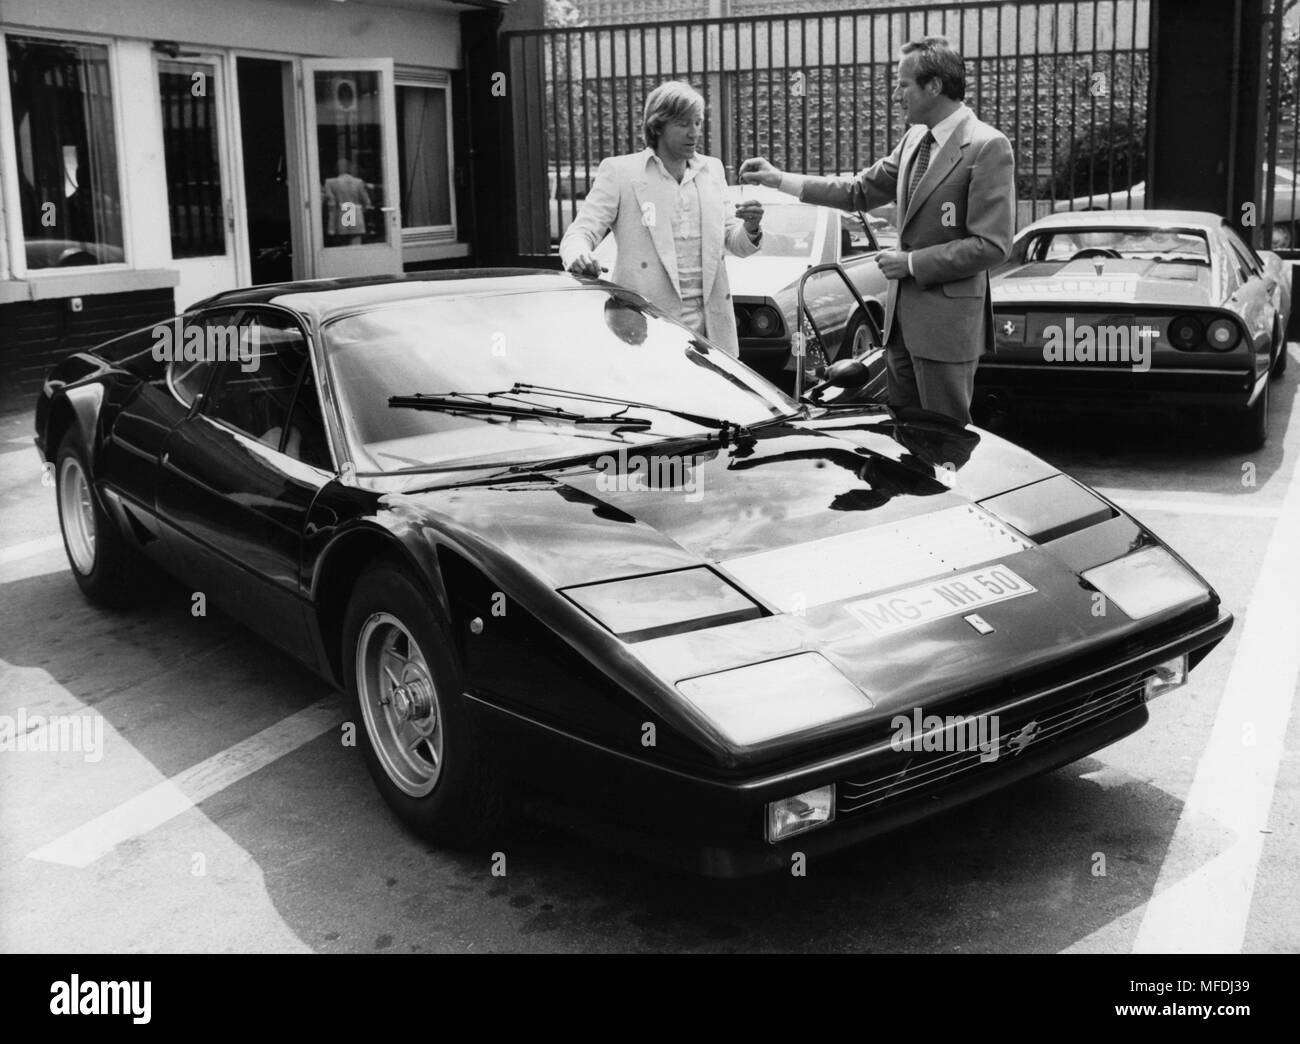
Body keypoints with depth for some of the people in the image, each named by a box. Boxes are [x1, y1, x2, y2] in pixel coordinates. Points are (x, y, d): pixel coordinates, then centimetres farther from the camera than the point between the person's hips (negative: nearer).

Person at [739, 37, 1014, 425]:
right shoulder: (915, 139, 10)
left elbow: (992, 245, -17)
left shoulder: (988, 146, -14)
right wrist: (781, 179, 9)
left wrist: (912, 262, -14)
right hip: (902, 311, 8)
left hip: (947, 319, -8)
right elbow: (860, 191, 16)